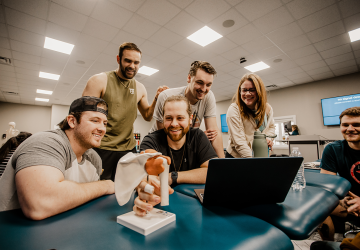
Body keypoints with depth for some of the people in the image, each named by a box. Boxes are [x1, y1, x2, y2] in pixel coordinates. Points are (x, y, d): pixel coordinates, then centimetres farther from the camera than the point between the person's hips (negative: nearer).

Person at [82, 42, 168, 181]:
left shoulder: (140, 88, 8)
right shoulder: (99, 81, -4)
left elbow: (147, 116, 16)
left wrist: (157, 99, -2)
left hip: (128, 149, 4)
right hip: (101, 148, -3)